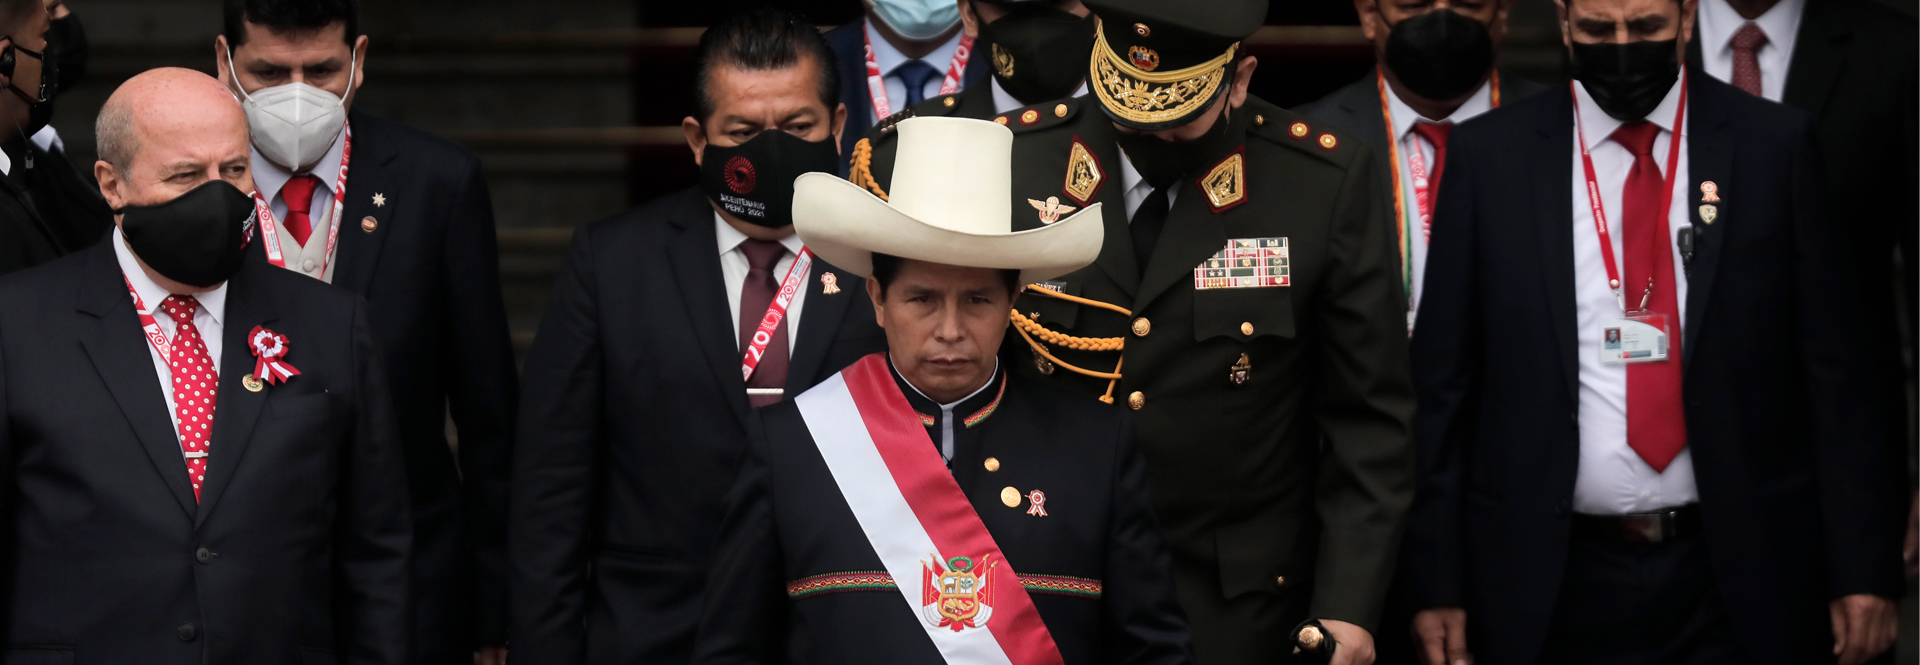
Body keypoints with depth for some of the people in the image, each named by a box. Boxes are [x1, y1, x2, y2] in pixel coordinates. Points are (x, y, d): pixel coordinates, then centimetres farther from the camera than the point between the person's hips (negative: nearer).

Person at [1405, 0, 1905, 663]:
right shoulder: (1488, 155, 2)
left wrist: (1864, 568, -4)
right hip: (1554, 585, 0)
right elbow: (1443, 379, 3)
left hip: (1735, 580, 0)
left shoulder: (1774, 146, 1)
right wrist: (1437, 582, -1)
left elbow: (1833, 365, 1)